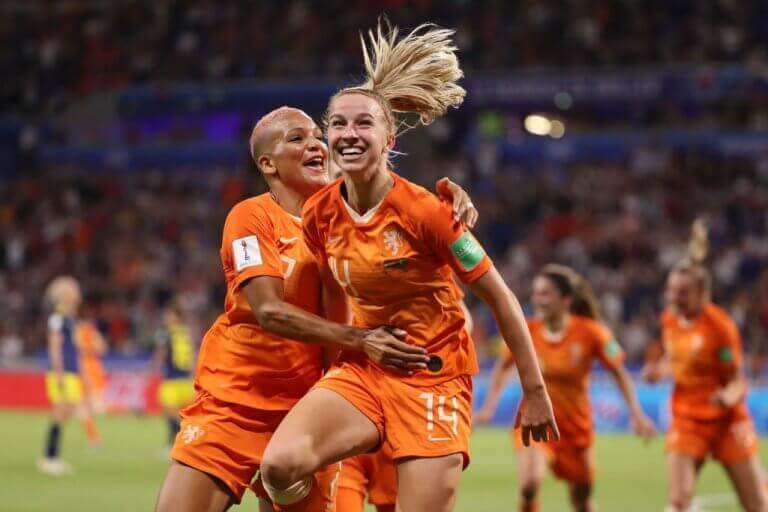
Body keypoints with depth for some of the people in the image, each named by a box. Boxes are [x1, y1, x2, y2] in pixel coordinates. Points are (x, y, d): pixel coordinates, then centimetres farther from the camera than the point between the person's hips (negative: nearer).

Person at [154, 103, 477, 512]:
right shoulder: (252, 216, -7)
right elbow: (268, 310, -18)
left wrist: (450, 199, -13)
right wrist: (359, 339, -27)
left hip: (305, 409, 4)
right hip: (231, 401, -4)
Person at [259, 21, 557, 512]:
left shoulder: (424, 210, -16)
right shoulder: (319, 214, -2)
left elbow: (500, 298, -9)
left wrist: (534, 390, -6)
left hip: (434, 376, -4)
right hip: (362, 369, 4)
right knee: (280, 465, -25)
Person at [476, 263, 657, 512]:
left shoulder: (590, 332, -15)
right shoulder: (527, 331, -11)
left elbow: (619, 373, -3)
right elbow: (503, 366, 7)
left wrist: (636, 414, -7)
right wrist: (489, 406, 0)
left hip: (576, 426, 1)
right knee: (529, 484, -27)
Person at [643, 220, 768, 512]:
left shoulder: (720, 327, -18)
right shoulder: (669, 318, -1)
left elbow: (738, 381, -16)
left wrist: (729, 396, -39)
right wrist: (662, 370, -3)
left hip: (727, 420, -4)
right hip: (687, 419, 4)